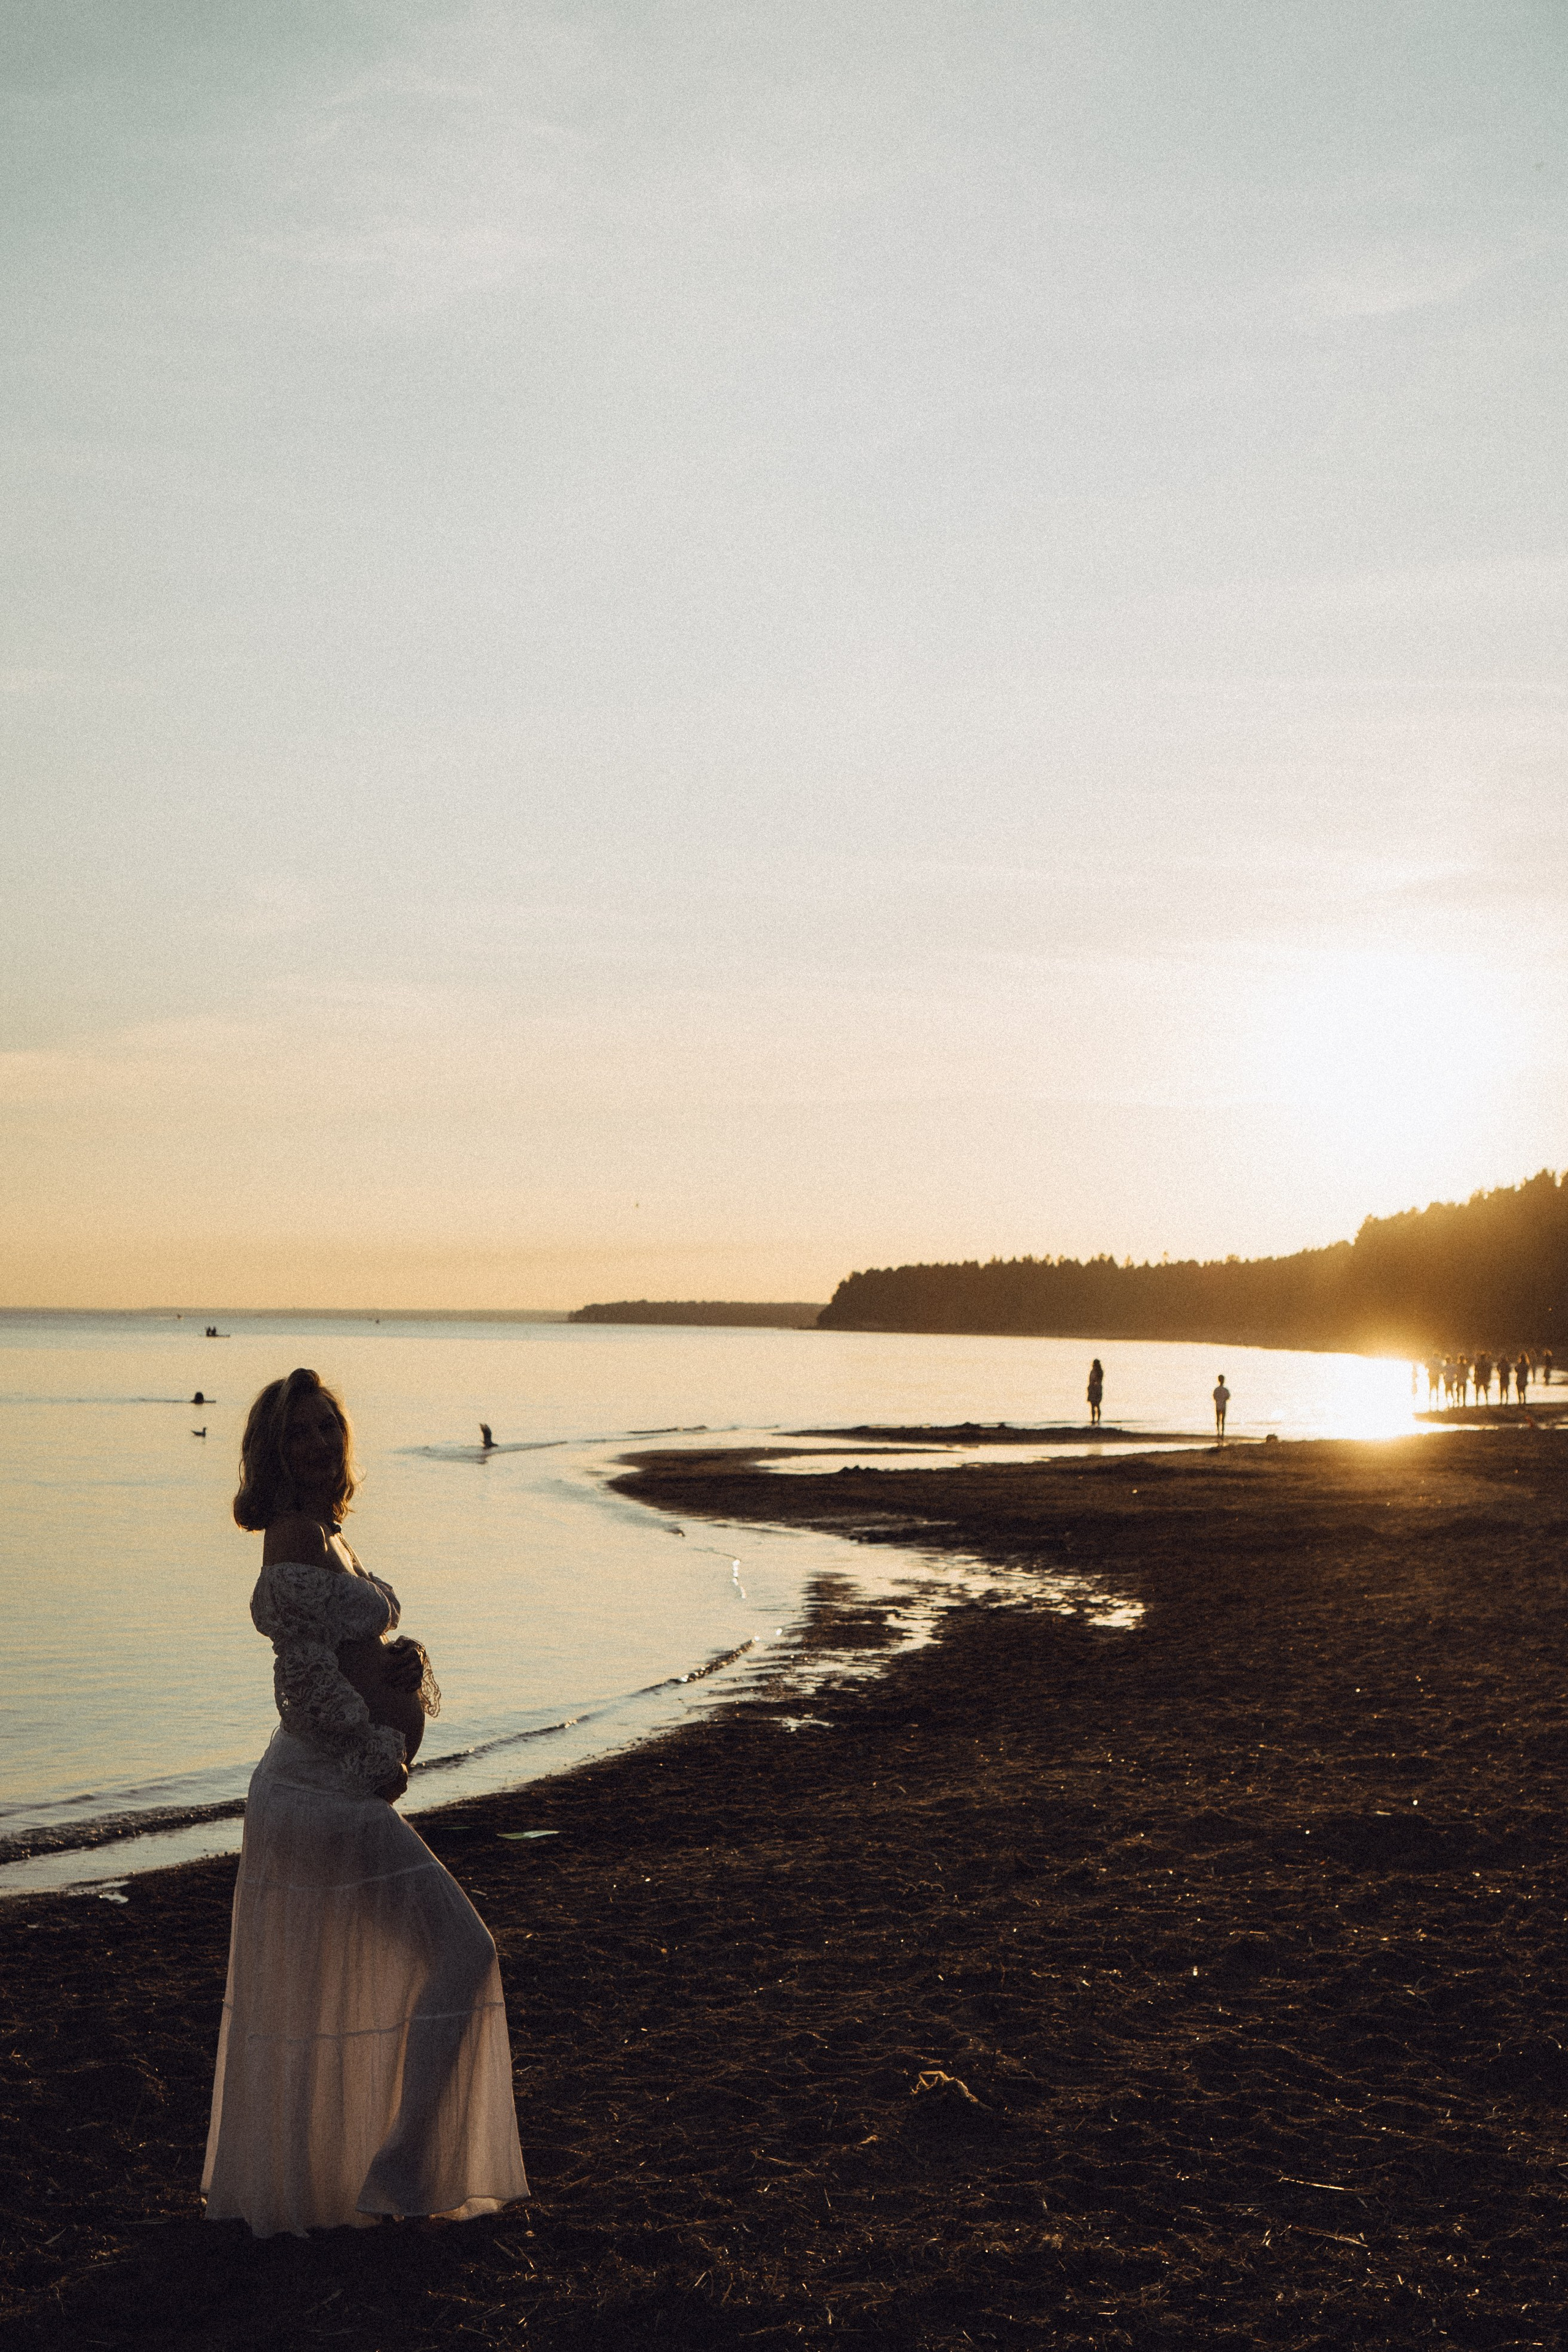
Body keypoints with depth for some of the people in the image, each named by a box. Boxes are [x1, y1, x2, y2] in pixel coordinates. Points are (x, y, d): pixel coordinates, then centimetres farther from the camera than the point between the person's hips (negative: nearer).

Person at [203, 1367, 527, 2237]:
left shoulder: (324, 1536, 13)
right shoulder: (298, 1539, -17)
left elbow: (360, 1654, 19)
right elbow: (311, 1681, -20)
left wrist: (406, 1666, -3)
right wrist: (383, 1751, -10)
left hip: (317, 1785, 10)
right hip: (330, 1789, -10)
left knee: (311, 1994, 18)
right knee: (459, 1955, -4)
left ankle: (260, 2183, 29)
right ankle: (402, 2173, 0)